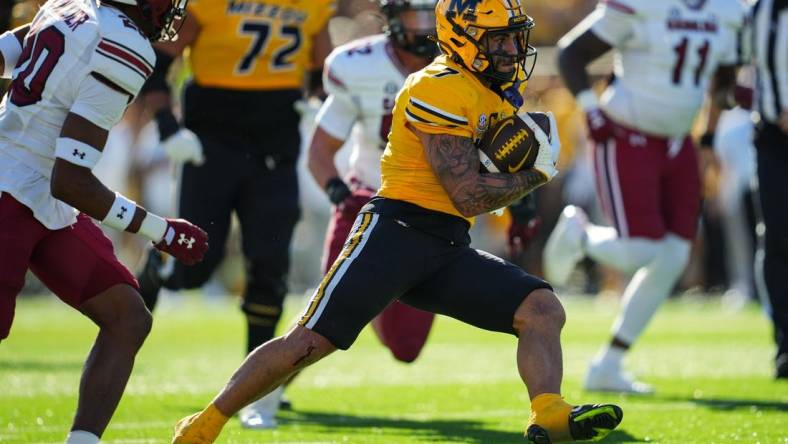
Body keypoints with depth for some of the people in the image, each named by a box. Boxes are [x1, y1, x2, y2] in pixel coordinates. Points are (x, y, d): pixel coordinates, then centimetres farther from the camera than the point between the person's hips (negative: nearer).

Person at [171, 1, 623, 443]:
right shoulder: (442, 89, -12)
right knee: (309, 342, -12)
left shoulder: (501, 92, 17)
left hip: (450, 249, 8)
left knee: (545, 310, -9)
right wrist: (538, 173, -3)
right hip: (399, 231, -8)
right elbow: (468, 195, -16)